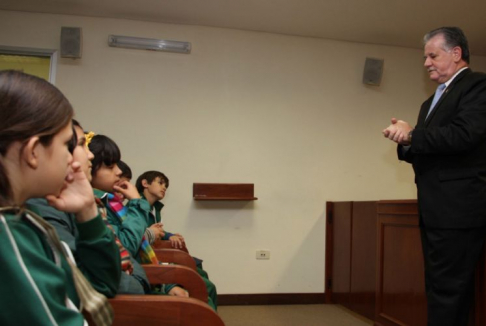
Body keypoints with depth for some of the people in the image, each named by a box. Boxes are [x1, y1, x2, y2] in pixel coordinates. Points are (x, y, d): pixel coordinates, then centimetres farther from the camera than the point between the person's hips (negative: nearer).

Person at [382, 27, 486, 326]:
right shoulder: (431, 102, 21)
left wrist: (412, 135, -12)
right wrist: (406, 141, -3)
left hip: (457, 208, -9)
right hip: (434, 210, 9)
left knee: (447, 291, -6)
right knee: (441, 288, 14)